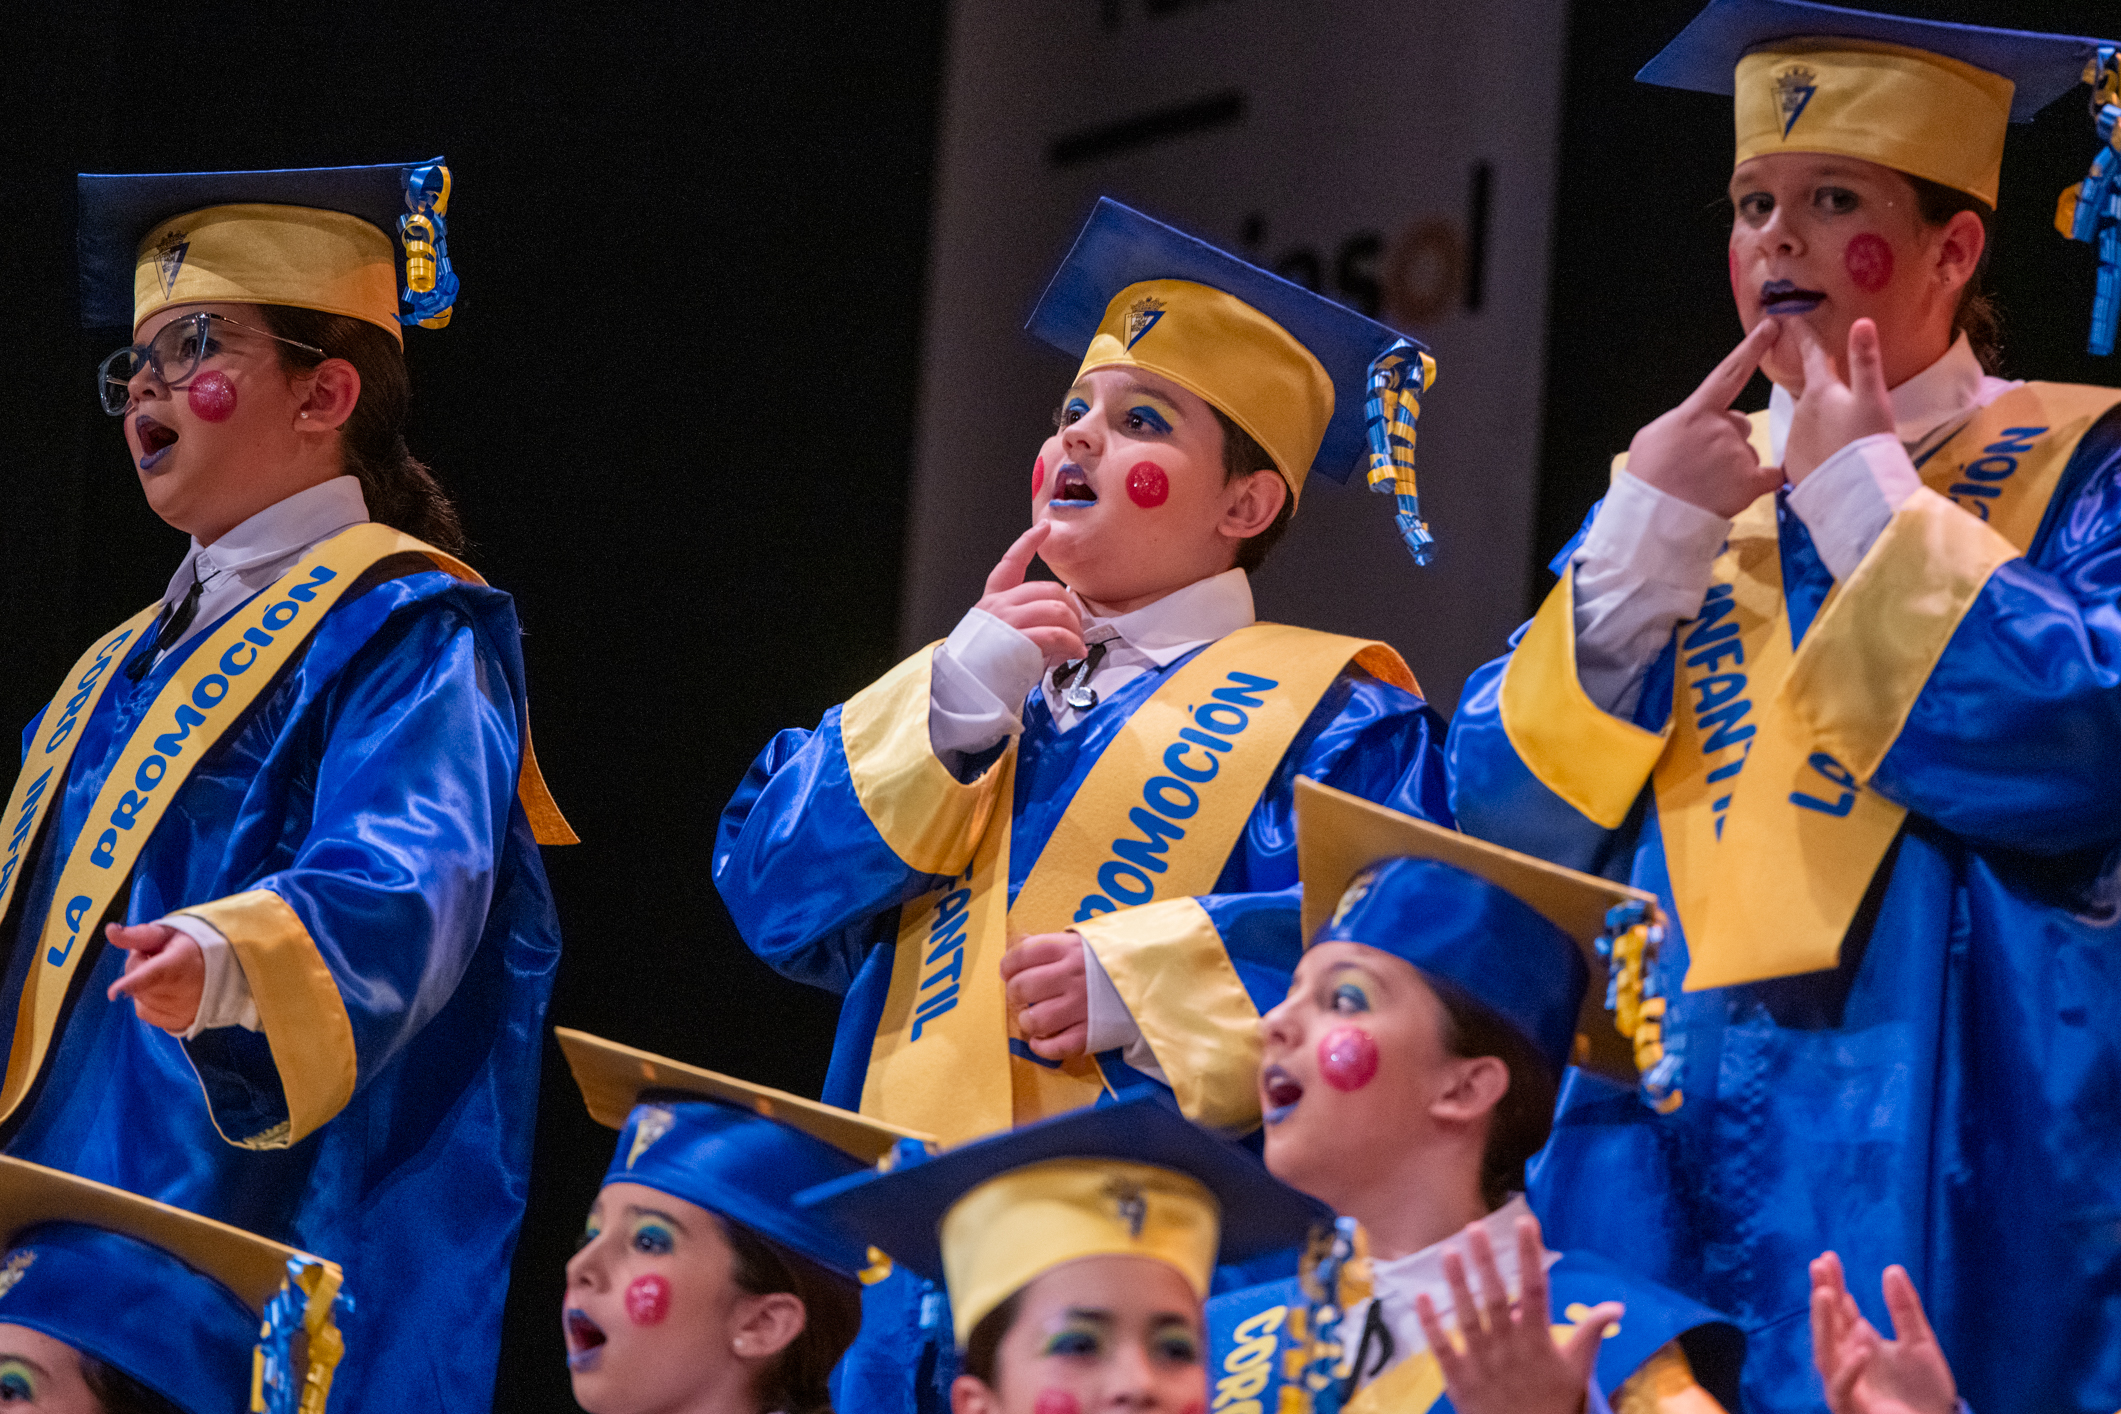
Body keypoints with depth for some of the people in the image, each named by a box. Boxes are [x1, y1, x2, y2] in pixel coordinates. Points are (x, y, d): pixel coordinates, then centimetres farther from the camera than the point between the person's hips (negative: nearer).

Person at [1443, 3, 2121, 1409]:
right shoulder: (1685, 483, 17)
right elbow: (1500, 808, 8)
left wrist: (1868, 503, -9)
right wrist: (1642, 543, -5)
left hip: (1926, 1151, -4)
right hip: (1660, 1144, 4)